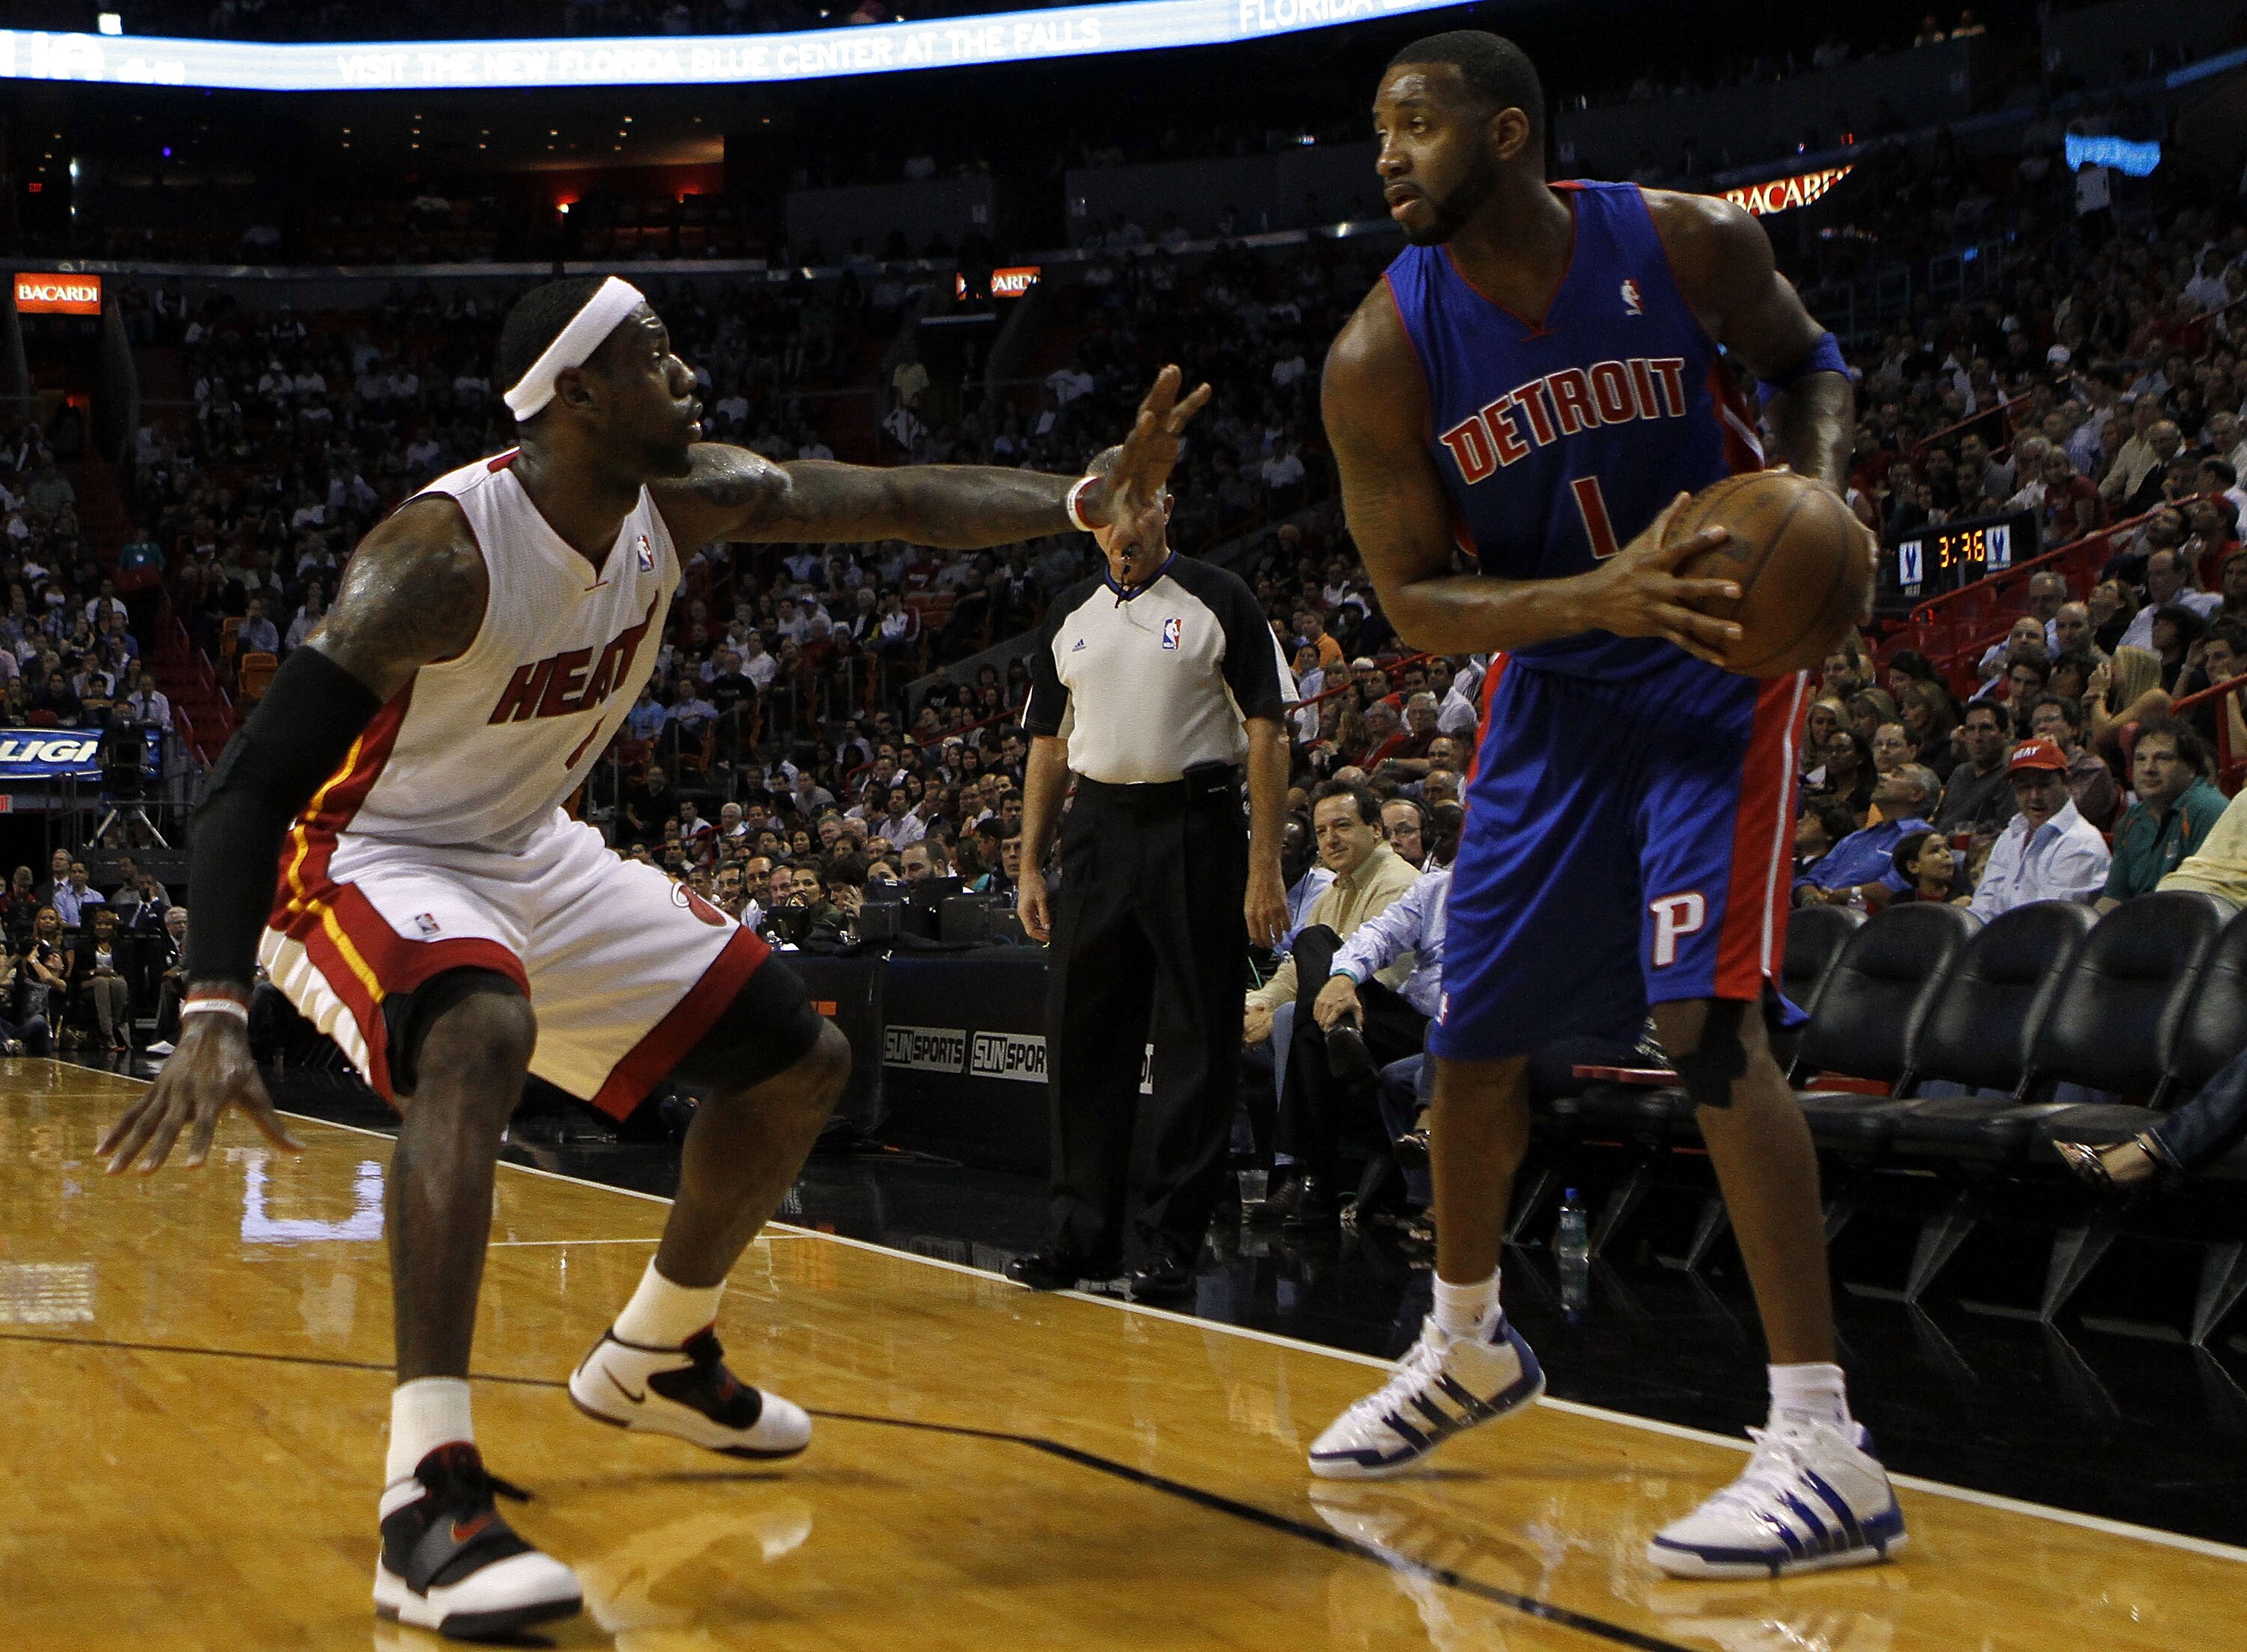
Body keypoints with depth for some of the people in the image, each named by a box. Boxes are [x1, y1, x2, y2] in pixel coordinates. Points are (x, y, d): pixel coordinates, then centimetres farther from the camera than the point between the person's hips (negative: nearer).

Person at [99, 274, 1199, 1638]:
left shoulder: (684, 500, -10)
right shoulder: (443, 551, -30)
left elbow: (903, 502, -10)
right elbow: (255, 779, -33)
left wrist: (1091, 500, -27)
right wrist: (214, 1017, -44)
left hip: (531, 855, 8)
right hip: (365, 859, -8)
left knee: (799, 1057, 9)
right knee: (483, 1036, -41)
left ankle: (657, 1357, 32)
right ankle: (429, 1497, -43)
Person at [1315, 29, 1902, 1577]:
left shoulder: (1687, 242, -16)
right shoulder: (1383, 355, -14)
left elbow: (1806, 362, 3)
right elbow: (1414, 600, -12)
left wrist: (1817, 486, -19)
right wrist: (1598, 596, -29)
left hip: (1719, 661, -3)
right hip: (1554, 685, 4)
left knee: (1703, 1012, -20)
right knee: (1475, 1037, 11)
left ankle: (1829, 1451, -19)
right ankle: (1468, 1349, 39)